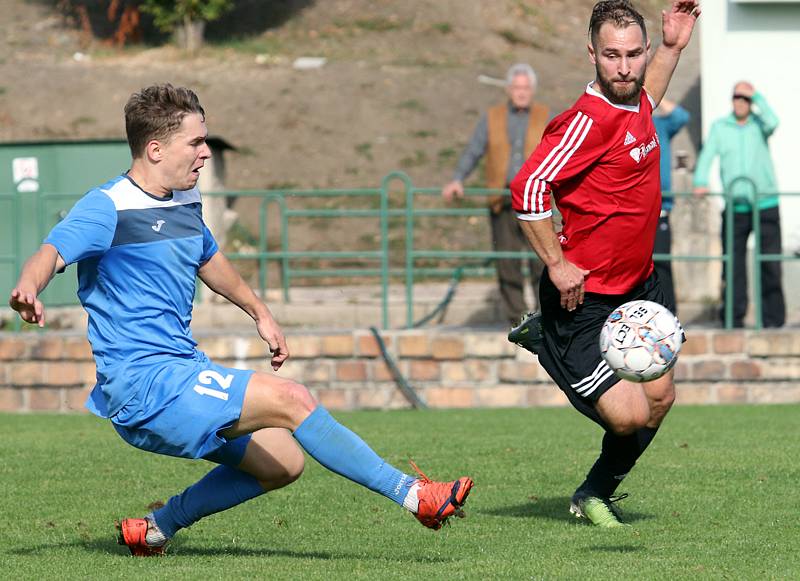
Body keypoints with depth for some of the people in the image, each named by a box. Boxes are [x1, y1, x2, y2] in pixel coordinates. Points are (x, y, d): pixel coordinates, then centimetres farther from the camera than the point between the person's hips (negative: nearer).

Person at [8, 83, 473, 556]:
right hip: (143, 382, -10)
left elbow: (209, 259, 33)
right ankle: (411, 494, -17)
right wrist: (29, 291, -51)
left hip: (184, 368, 10)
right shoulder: (109, 208, -13)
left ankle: (157, 528, 19)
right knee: (291, 400, -20)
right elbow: (52, 254, -28)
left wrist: (261, 314, 42)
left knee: (282, 461, 8)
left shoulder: (184, 202, 14)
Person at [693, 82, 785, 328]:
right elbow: (707, 155, -3)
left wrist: (756, 96, -10)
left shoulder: (758, 123, 6)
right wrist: (700, 183, -18)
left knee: (770, 263, -5)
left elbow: (772, 123, -17)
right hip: (735, 206, 1)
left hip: (765, 204, -1)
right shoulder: (719, 127, 8)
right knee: (733, 262, -4)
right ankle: (734, 315, 3)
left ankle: (773, 317, -1)